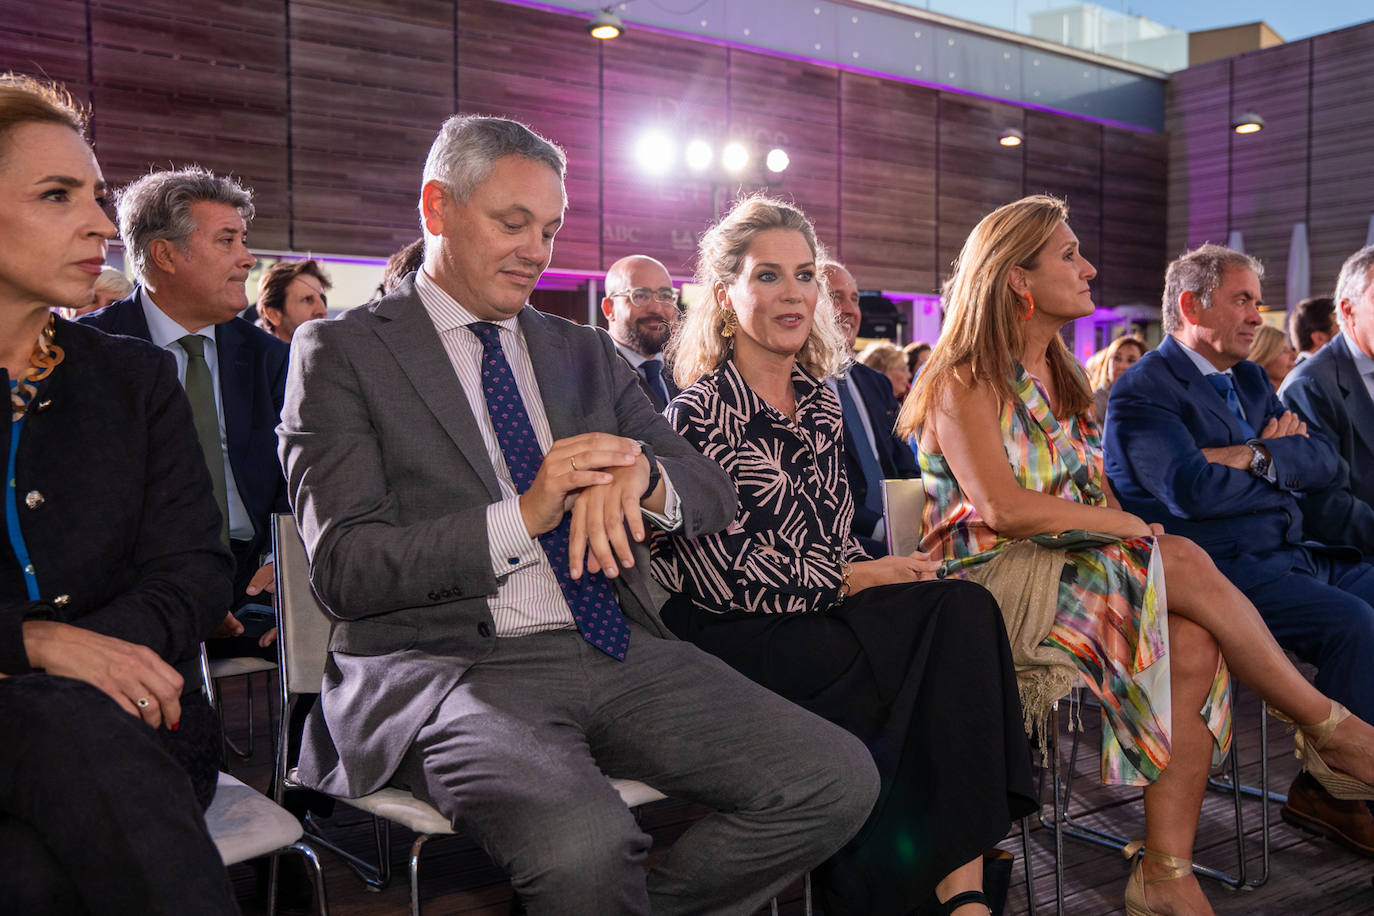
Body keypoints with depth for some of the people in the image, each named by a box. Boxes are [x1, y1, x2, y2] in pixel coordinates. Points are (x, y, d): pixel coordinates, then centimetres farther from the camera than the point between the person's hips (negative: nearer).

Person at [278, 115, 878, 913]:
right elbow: (344, 568, -6)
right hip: (448, 663, -5)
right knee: (585, 846, -35)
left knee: (840, 780, -13)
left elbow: (716, 495, 14)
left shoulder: (589, 354, 19)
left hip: (621, 653, 6)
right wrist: (521, 515, -16)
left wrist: (639, 475, -9)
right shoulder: (341, 352, 4)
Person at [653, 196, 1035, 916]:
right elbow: (721, 572, -12)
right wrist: (855, 580, -9)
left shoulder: (819, 403, 16)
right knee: (949, 620, -25)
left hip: (825, 614, 7)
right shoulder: (702, 412, -6)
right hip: (737, 639, -6)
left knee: (962, 609, -23)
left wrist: (880, 575, -4)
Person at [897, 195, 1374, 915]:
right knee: (1182, 563, -24)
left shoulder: (1062, 379, 20)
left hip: (1074, 566, 7)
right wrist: (1129, 526, -12)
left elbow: (1098, 497, 15)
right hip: (994, 580, -7)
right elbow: (1004, 509, -19)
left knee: (1192, 639, -22)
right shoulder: (964, 381, -6)